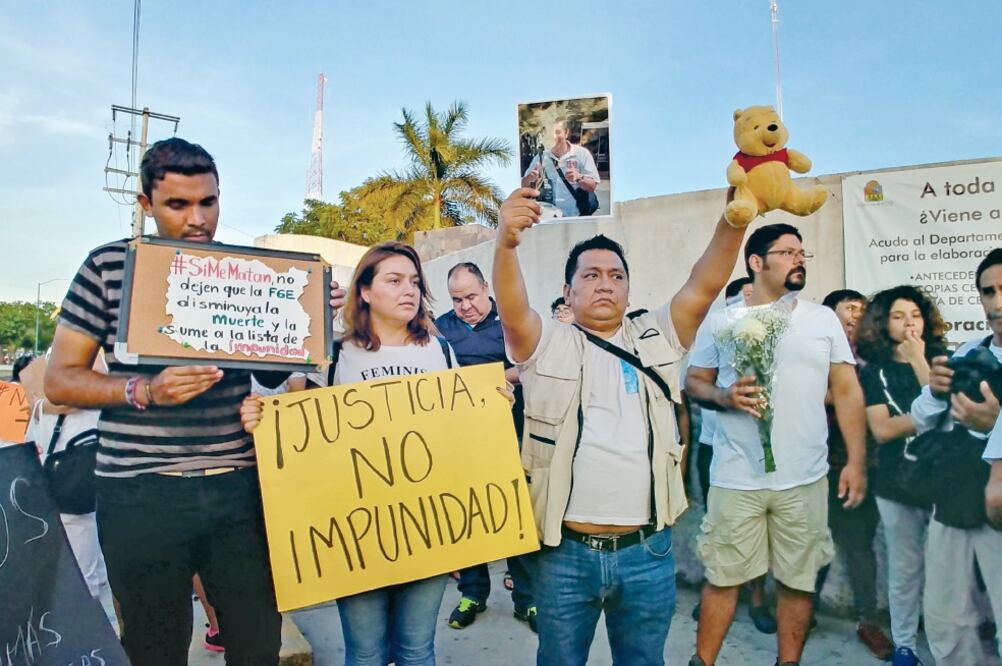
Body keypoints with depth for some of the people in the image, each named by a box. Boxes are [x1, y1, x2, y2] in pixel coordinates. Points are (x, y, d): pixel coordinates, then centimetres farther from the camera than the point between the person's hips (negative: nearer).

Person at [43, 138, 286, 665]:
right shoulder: (108, 266, 0)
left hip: (239, 487, 2)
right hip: (141, 494, -1)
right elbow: (59, 380, 0)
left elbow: (273, 373, 14)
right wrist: (145, 391, -18)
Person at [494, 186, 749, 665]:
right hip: (566, 553, -2)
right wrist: (506, 243, -38)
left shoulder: (656, 338, 7)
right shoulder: (548, 344, -1)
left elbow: (704, 286, -5)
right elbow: (513, 311, -20)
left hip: (648, 552, 2)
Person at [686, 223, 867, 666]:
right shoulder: (721, 321, 1)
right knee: (723, 576, 7)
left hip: (805, 479, 2)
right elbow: (694, 383, 6)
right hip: (736, 478, -2)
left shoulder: (823, 319, 7)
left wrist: (856, 462, 1)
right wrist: (724, 397, -16)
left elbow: (847, 391, 7)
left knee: (799, 580, 11)